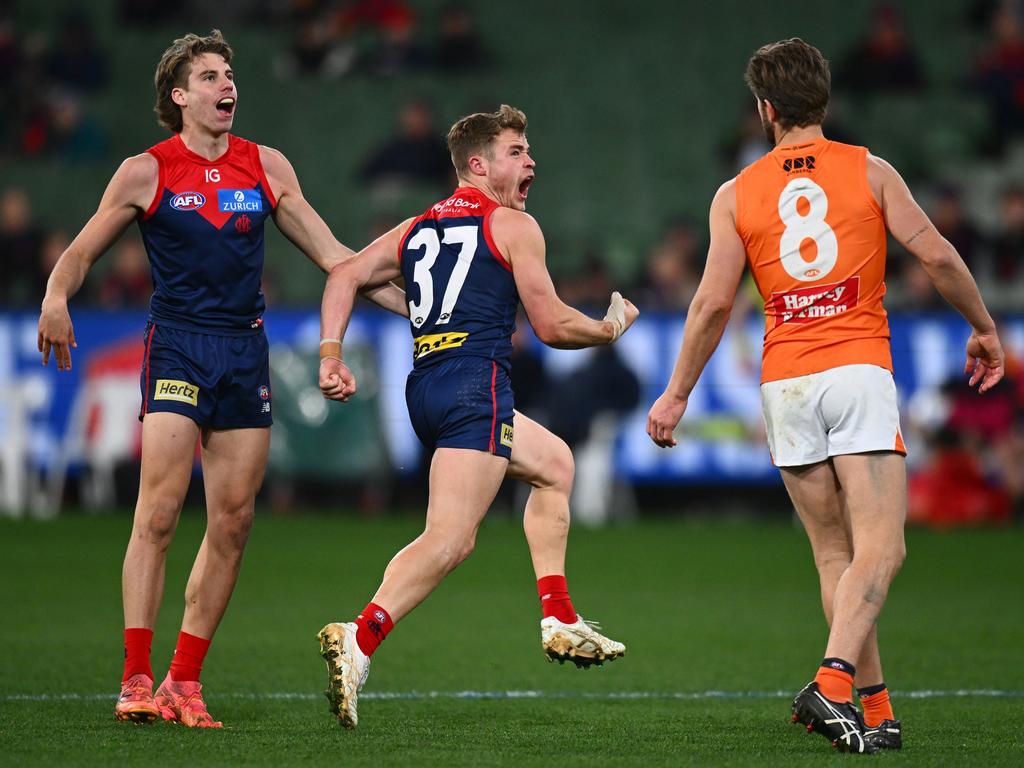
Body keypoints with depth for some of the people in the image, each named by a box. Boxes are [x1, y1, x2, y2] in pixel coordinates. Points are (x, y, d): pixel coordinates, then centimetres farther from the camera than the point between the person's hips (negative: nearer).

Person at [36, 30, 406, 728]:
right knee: (159, 513, -14)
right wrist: (57, 299, -15)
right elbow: (81, 253, 7)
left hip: (246, 350, 4)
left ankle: (185, 681, 8)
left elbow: (331, 254, 15)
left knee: (232, 523, 1)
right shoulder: (146, 172, 1)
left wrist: (411, 304, 10)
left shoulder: (267, 167, 10)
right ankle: (137, 679, -10)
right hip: (177, 348, -4)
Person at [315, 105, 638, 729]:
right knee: (452, 538, -18)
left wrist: (331, 354, 4)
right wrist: (613, 327, 19)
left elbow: (346, 275, 11)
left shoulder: (417, 228, 22)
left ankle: (560, 621, 25)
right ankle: (359, 641, -37)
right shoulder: (514, 226, 3)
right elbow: (552, 326, 1)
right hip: (475, 386, -9)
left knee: (554, 462, 28)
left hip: (425, 385, 9)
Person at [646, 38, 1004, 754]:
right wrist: (983, 327, 14)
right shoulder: (870, 171, 4)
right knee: (878, 549, -9)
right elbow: (936, 253, 0)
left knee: (835, 554, 8)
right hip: (860, 368, -2)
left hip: (784, 383, 3)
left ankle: (876, 709, 5)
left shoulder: (736, 195, 7)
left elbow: (714, 302, 2)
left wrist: (676, 395, 8)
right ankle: (835, 681, -31)